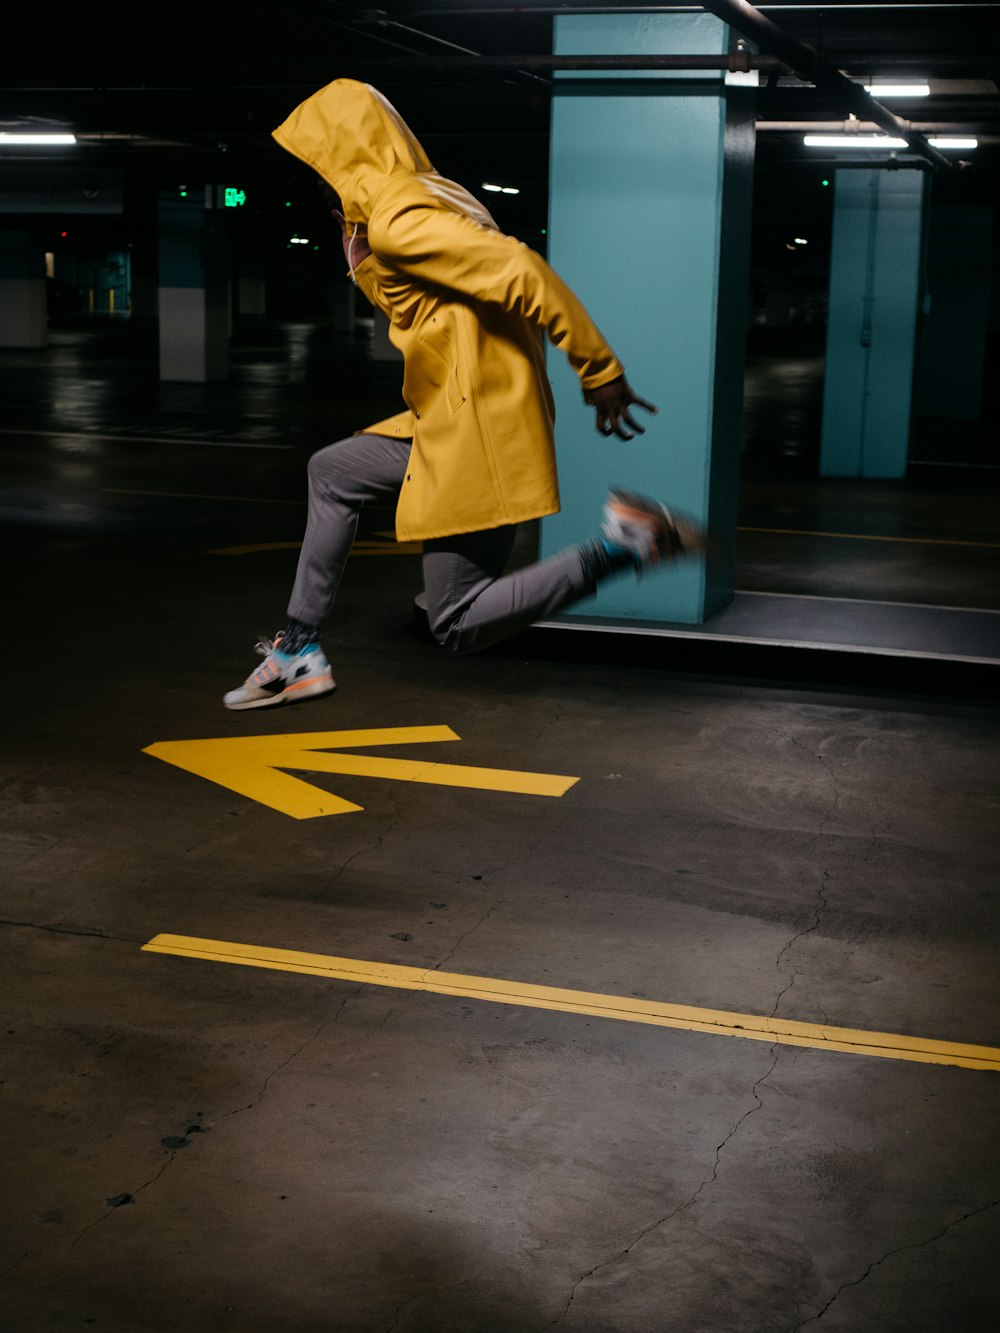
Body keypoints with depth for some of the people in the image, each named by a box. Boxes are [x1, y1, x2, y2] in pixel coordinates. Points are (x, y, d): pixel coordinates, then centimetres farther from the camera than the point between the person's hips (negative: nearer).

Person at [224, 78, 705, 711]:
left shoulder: (395, 219, -16)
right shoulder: (434, 196, 16)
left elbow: (520, 272, -24)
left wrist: (601, 370, -22)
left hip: (477, 433, -10)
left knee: (460, 625, -4)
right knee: (331, 473, 23)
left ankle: (619, 546, -10)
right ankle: (300, 652, 27)